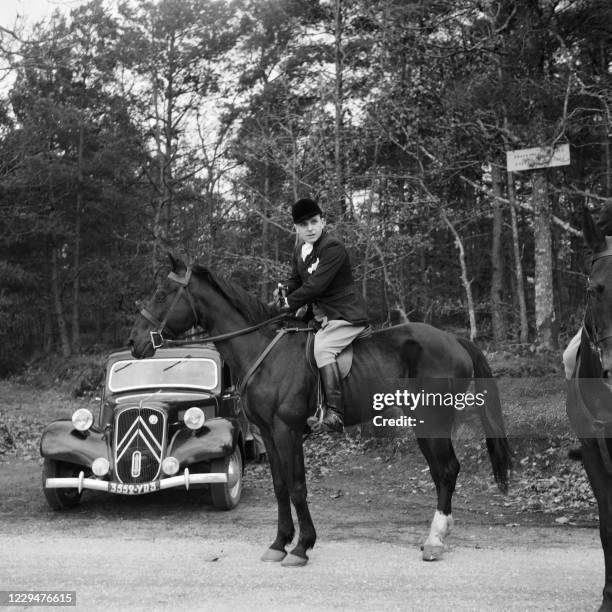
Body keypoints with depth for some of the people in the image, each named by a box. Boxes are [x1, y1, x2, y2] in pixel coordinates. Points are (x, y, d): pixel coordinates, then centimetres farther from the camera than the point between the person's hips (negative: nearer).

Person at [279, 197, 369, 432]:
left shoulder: (333, 247, -18)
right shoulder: (300, 250, 11)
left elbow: (315, 286, -24)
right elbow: (295, 281, 23)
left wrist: (290, 303, -16)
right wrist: (283, 297, 5)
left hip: (346, 314, -10)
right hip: (321, 314, 10)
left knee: (322, 347, -31)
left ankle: (334, 411, -35)